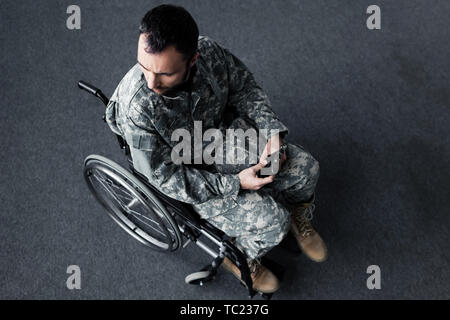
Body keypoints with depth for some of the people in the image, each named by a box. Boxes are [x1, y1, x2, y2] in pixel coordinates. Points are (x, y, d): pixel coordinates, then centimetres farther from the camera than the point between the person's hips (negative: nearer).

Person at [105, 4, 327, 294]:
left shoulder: (208, 51, -25)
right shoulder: (136, 106, -36)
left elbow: (245, 87, -3)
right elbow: (164, 177, -25)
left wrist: (272, 130, -15)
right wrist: (235, 184, -26)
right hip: (188, 172, -5)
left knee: (305, 167, -1)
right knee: (272, 220, -15)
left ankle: (299, 218, 32)